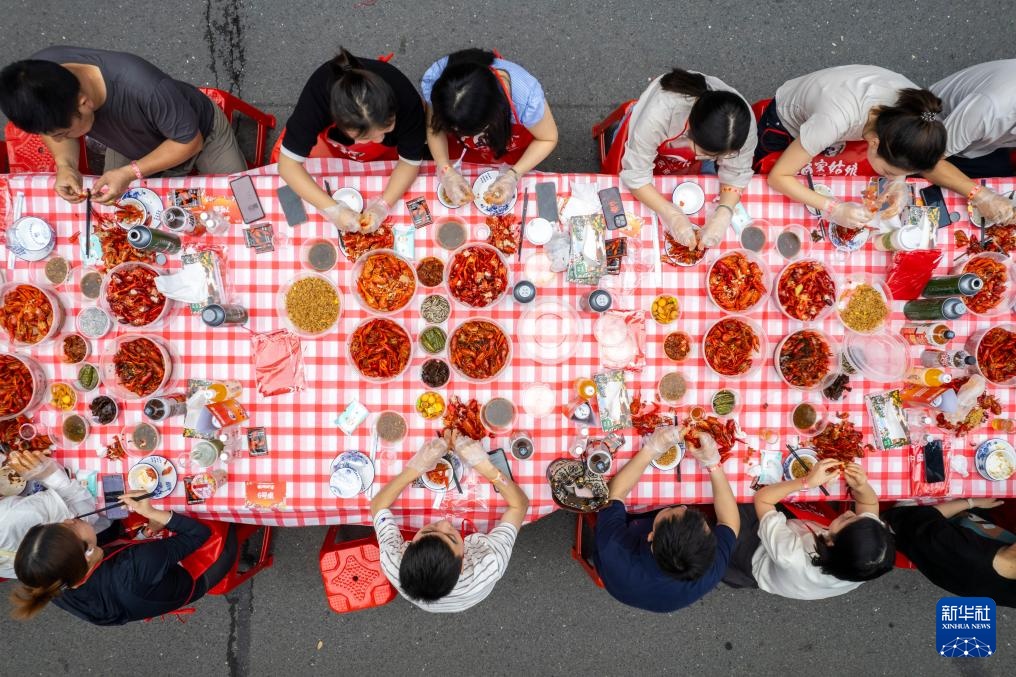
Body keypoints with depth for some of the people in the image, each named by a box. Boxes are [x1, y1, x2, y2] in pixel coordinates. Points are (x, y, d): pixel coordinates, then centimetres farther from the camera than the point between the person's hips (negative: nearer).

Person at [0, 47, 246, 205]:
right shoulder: (40, 73, -32)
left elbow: (190, 140, -30)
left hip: (201, 131, -4)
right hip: (131, 147, 4)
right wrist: (65, 165, -30)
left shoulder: (144, 88, -48)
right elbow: (52, 125, -9)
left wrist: (129, 173, -38)